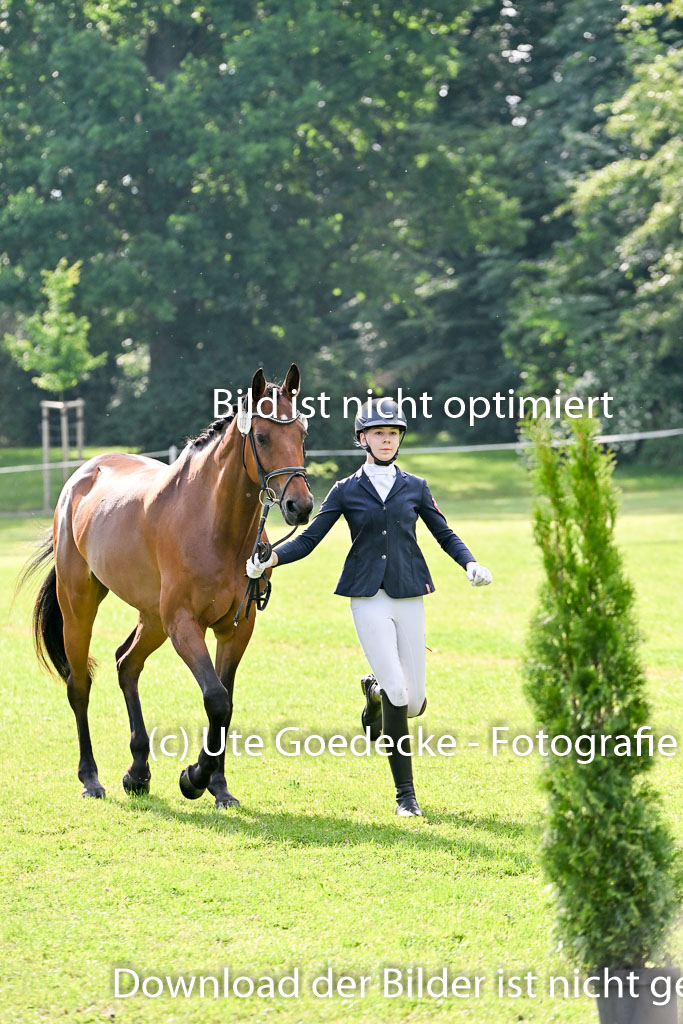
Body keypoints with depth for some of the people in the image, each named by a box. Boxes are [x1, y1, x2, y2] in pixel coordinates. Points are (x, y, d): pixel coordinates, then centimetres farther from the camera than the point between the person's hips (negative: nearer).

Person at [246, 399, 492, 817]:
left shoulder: (415, 487, 10)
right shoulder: (346, 491, 6)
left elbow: (445, 534, 15)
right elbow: (309, 539, 3)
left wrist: (470, 563, -3)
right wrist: (272, 558, -13)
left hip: (408, 596, 2)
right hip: (368, 598, -2)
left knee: (414, 703, 0)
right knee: (398, 695, -13)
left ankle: (375, 689, 38)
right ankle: (406, 794, -1)